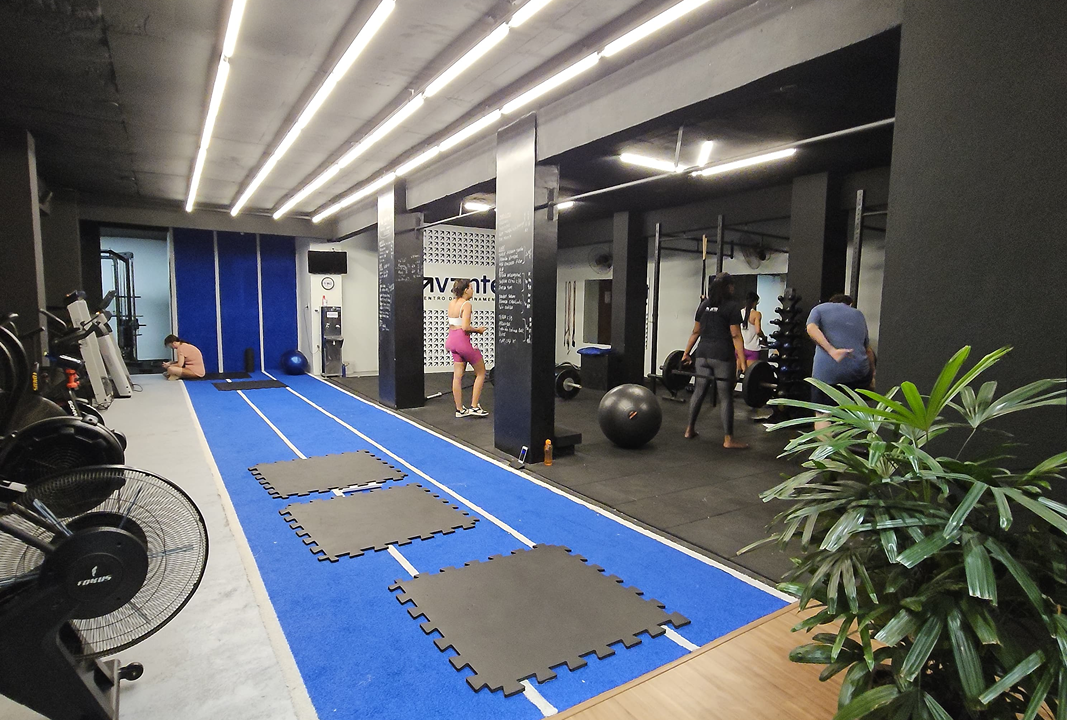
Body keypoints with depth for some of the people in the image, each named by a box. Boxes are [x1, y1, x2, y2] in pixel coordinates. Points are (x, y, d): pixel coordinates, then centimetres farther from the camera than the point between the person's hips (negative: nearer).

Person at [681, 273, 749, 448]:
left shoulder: (704, 305, 12)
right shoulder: (732, 307, -5)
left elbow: (696, 332, 15)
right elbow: (735, 336, -11)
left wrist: (686, 353, 20)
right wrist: (743, 362, -13)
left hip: (703, 354, 6)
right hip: (722, 356, -6)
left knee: (699, 391, 13)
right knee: (725, 397, -2)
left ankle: (690, 429, 21)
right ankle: (728, 439, 2)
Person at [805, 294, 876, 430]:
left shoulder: (820, 308, 17)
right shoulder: (859, 314, 26)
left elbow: (811, 329, -7)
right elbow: (868, 349, 31)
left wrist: (832, 350, -14)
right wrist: (872, 375, 43)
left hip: (826, 370, -3)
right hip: (858, 370, 3)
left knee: (823, 415, 5)